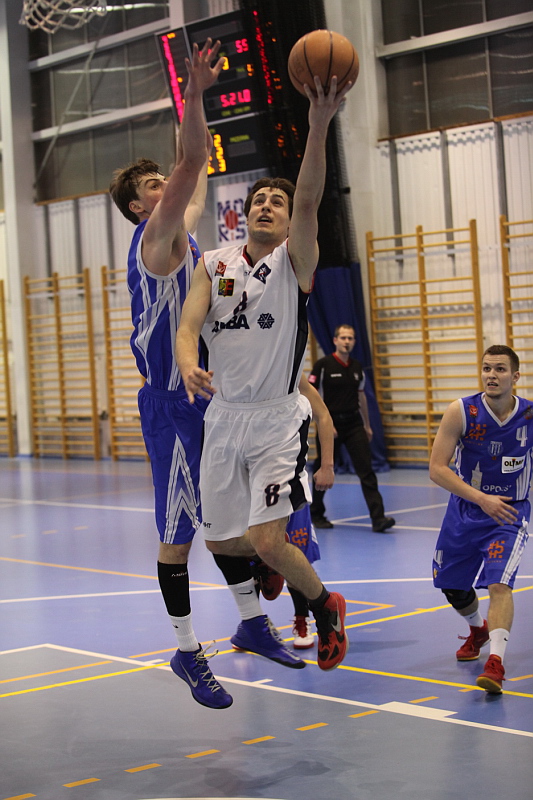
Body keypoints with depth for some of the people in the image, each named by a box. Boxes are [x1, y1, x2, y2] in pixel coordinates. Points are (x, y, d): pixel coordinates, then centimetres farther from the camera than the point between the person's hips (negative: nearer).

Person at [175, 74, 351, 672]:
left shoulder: (295, 260, -4)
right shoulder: (214, 265, 6)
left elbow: (309, 201, -22)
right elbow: (187, 328, -6)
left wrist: (319, 127, -38)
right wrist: (188, 366, -31)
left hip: (278, 417, -4)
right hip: (225, 415, 4)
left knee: (268, 542, -13)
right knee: (222, 541, 12)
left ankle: (326, 608, 16)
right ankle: (272, 576, 47)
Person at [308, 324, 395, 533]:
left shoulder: (357, 367, 8)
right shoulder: (323, 365, -8)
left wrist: (367, 425, 20)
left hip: (354, 424, 4)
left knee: (366, 470, -7)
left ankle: (378, 518, -13)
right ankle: (316, 514, 27)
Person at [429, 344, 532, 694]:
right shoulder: (461, 412, -16)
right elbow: (437, 469, -17)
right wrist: (482, 498, -26)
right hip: (466, 510, 2)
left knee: (499, 583, -23)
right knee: (453, 587, 15)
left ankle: (496, 661, -25)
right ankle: (478, 630, 46)